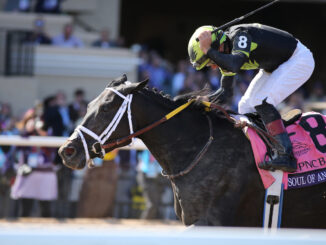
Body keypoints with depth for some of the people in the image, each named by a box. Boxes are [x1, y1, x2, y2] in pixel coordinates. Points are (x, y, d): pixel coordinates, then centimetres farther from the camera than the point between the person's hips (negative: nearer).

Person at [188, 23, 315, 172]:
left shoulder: (240, 36, -29)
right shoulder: (225, 54, -2)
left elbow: (235, 65, -47)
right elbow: (225, 91, 8)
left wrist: (209, 52, -37)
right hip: (275, 66, 10)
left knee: (262, 102, -23)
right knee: (246, 107, 5)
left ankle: (286, 156, -29)